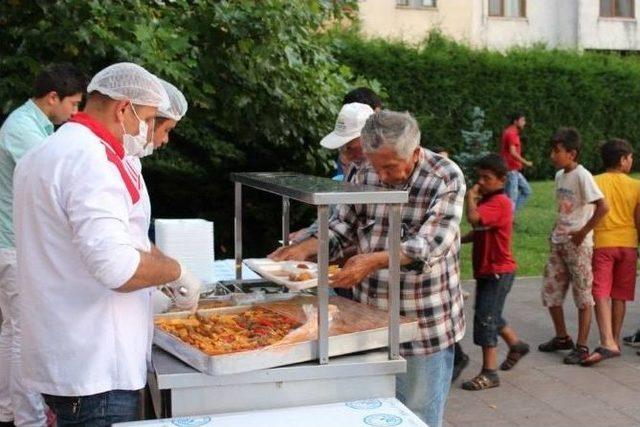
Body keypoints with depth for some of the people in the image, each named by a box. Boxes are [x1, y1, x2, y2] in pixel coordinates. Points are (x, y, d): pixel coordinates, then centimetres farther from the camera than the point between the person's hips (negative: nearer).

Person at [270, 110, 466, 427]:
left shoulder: (446, 178, -14)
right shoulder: (366, 174, 1)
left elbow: (429, 245, -24)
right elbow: (343, 225, 9)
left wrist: (374, 260, -37)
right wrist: (306, 248, -8)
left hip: (423, 324, -5)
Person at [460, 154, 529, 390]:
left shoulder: (498, 202, -20)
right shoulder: (487, 200, 12)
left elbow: (474, 218, -38)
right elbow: (479, 231, 18)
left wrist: (470, 197, -21)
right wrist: (460, 240, 1)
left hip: (498, 271, -10)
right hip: (487, 270, 10)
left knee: (485, 318, -9)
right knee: (491, 315, 23)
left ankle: (489, 373, -3)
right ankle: (516, 345, 44)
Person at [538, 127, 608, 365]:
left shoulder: (582, 176, -15)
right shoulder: (560, 176, 10)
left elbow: (602, 207, -23)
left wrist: (583, 232, -18)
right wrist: (557, 230, 10)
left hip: (578, 245, -8)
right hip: (558, 243, 8)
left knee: (583, 297, 1)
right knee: (550, 292, 11)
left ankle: (582, 347, 8)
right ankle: (562, 338, 27)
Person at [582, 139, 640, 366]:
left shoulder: (594, 183, -2)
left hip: (602, 243, -2)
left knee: (601, 293, -6)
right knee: (619, 295, 12)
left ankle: (608, 342, -21)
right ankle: (615, 340, 21)